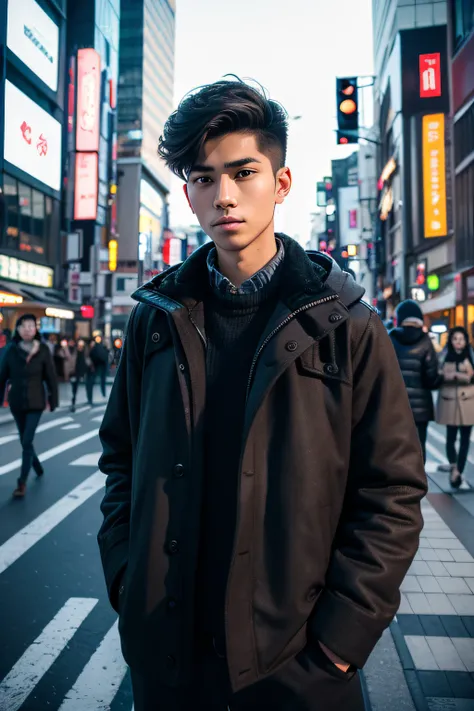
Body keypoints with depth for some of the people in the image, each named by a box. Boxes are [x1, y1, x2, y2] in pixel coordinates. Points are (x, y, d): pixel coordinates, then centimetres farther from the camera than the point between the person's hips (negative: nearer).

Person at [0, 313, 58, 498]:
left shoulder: (43, 350, -7)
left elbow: (51, 376, -4)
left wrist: (53, 400, -2)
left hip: (35, 402, -3)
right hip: (16, 402, 3)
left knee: (27, 442, -9)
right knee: (24, 441, 15)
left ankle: (22, 482, -2)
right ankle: (37, 465, 40)